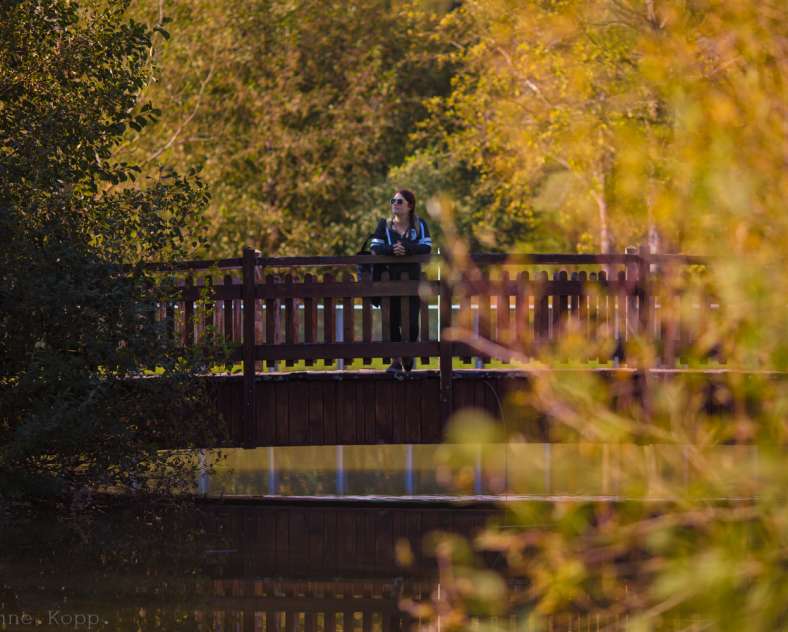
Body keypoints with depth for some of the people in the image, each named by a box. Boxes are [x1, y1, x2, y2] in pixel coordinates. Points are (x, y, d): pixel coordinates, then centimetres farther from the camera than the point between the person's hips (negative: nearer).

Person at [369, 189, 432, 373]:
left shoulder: (420, 225, 6)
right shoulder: (384, 225, 7)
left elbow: (426, 247, -7)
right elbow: (375, 248, -5)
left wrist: (406, 249, -22)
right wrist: (392, 250, -24)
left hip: (412, 278, -1)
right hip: (390, 279, 1)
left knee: (412, 322, -5)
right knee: (393, 321, -1)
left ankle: (409, 355, 19)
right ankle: (397, 359, 9)